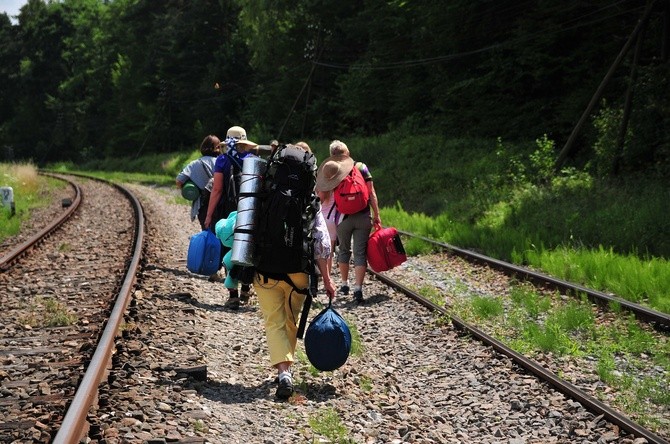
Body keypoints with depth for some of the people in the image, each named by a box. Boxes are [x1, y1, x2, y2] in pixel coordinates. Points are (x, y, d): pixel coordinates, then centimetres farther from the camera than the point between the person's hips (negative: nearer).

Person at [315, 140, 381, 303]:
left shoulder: (332, 171, -3)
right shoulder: (362, 168, -2)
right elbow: (372, 193, -3)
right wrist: (376, 215, 1)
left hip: (343, 217, 1)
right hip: (363, 217, 0)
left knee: (344, 250, 19)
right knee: (360, 253, 1)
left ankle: (344, 284, 28)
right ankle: (358, 289, -7)